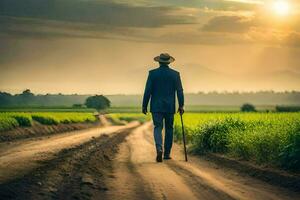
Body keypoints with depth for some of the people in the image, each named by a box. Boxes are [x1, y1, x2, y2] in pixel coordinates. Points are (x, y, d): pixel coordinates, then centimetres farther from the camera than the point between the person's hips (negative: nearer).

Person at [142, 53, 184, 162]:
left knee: (158, 128, 0)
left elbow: (148, 91, -6)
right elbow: (179, 91, -4)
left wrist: (144, 106, 0)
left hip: (156, 107, -1)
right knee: (169, 129, 14)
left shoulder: (152, 73, -4)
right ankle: (167, 153, 18)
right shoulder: (175, 74, 0)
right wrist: (181, 106, 1)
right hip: (170, 107, 1)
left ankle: (159, 149, -26)